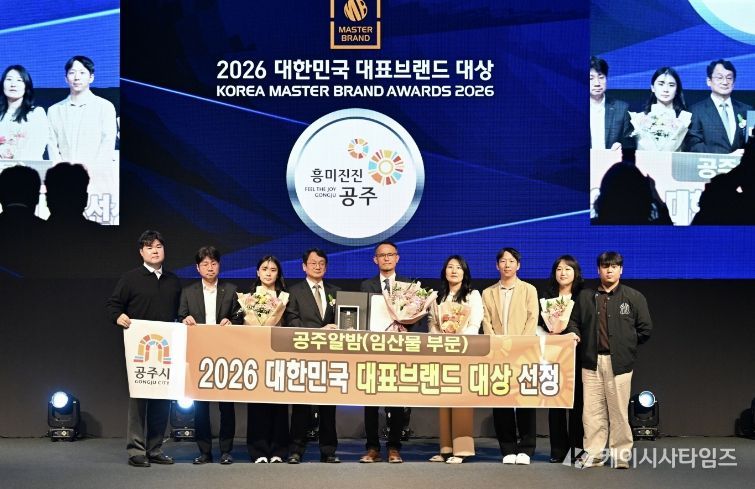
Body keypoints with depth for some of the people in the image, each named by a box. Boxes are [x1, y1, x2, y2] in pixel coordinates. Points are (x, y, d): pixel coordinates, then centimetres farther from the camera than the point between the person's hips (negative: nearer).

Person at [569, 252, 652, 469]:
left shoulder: (634, 297, 6)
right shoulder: (585, 297, 13)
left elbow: (645, 329, 7)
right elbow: (575, 322, 22)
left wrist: (625, 344, 5)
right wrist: (577, 336, 4)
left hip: (619, 362, -2)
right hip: (592, 361, 2)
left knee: (618, 410, -1)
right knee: (592, 410, 1)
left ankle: (621, 456, 8)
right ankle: (593, 454, 8)